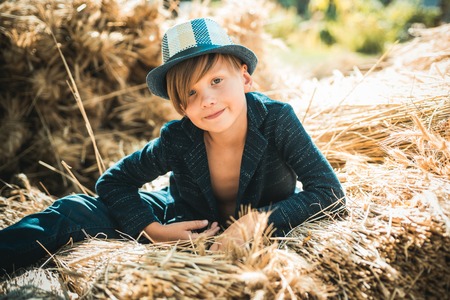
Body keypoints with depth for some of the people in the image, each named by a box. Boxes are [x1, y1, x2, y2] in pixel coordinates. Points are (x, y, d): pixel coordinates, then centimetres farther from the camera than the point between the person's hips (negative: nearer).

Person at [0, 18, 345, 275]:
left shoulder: (278, 120, -28)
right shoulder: (177, 139, -23)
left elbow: (330, 192, -27)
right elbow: (112, 182, -11)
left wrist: (256, 221, -38)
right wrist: (153, 230, -28)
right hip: (186, 225, 1)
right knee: (77, 211, -14)